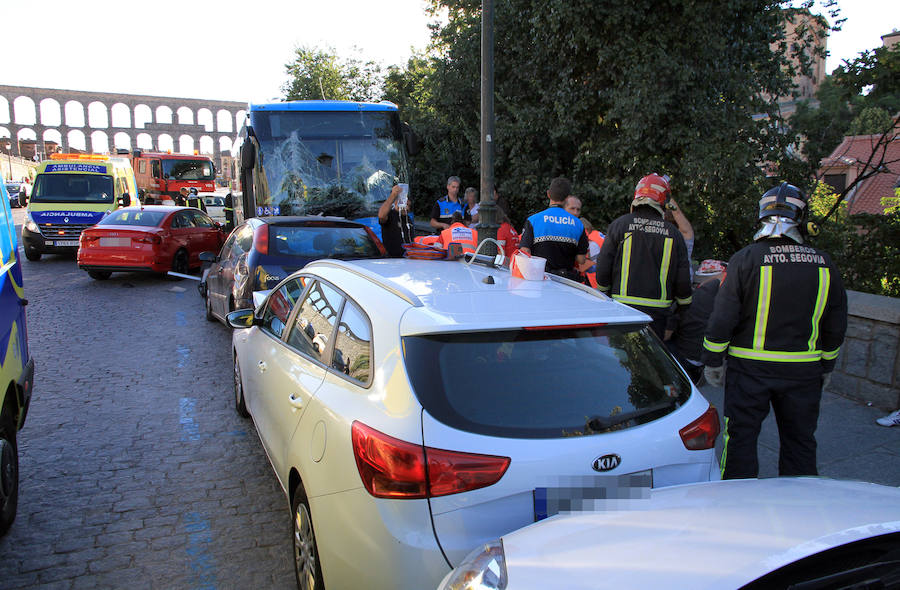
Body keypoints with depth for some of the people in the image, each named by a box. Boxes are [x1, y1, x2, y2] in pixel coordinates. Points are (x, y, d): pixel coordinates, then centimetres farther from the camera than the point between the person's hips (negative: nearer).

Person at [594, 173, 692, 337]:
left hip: (623, 304, -1)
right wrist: (684, 305, 21)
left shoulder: (619, 225, -3)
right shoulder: (673, 233, 2)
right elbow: (683, 279, 5)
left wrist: (604, 293, 15)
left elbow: (603, 269, -1)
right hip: (657, 311, 1)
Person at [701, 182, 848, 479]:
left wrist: (712, 361, -1)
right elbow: (836, 325, 8)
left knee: (741, 437, 8)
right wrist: (826, 366, 21)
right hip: (804, 371, 3)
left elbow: (723, 317, -11)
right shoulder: (824, 264, 1)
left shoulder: (746, 259, -11)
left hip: (751, 367, -3)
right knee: (800, 442, 16)